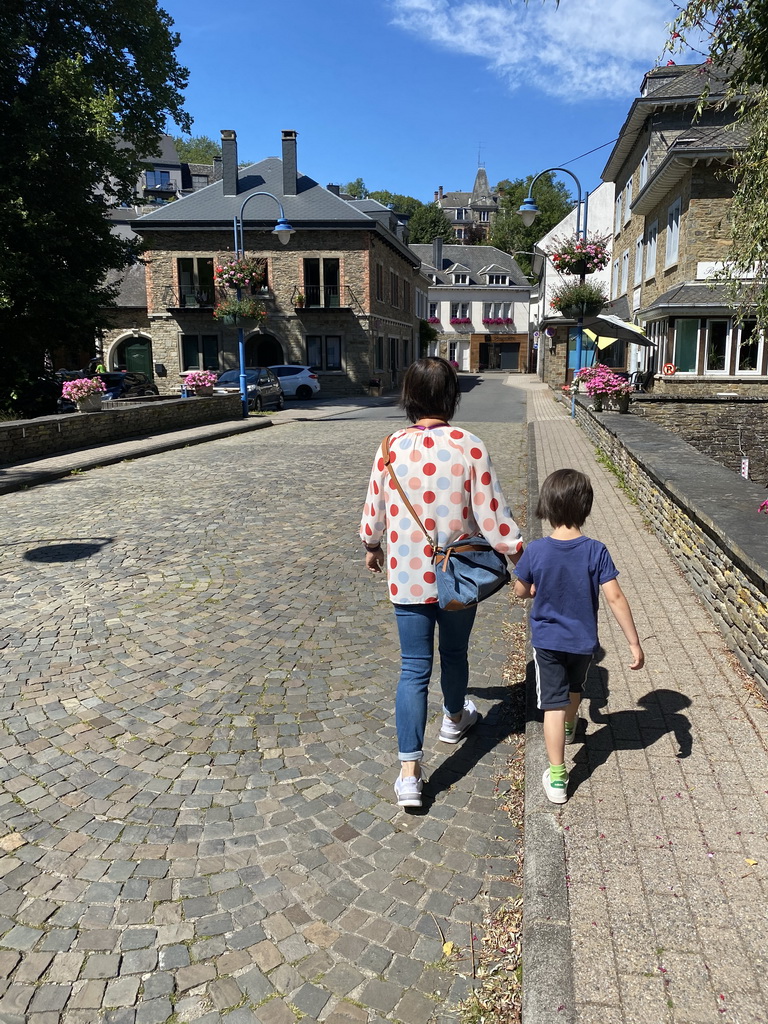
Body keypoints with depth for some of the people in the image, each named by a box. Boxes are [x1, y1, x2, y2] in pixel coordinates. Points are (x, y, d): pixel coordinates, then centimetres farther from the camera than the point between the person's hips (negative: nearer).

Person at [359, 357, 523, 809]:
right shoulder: (469, 447, -14)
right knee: (454, 652, 23)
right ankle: (455, 718, 50)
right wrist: (516, 552, 2)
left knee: (415, 667, 6)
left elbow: (376, 508, 5)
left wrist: (372, 545, 23)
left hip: (407, 576, 1)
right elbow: (491, 512, -12)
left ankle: (410, 772, 3)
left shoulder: (391, 449, -7)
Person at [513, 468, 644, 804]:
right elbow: (615, 598, -19)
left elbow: (521, 591, -3)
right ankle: (570, 727, 58)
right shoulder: (596, 551, -18)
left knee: (553, 705, 4)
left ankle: (557, 778, 5)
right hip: (583, 642, 2)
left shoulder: (535, 551, -17)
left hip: (547, 641, -2)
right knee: (574, 688, 29)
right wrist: (634, 642, -13)